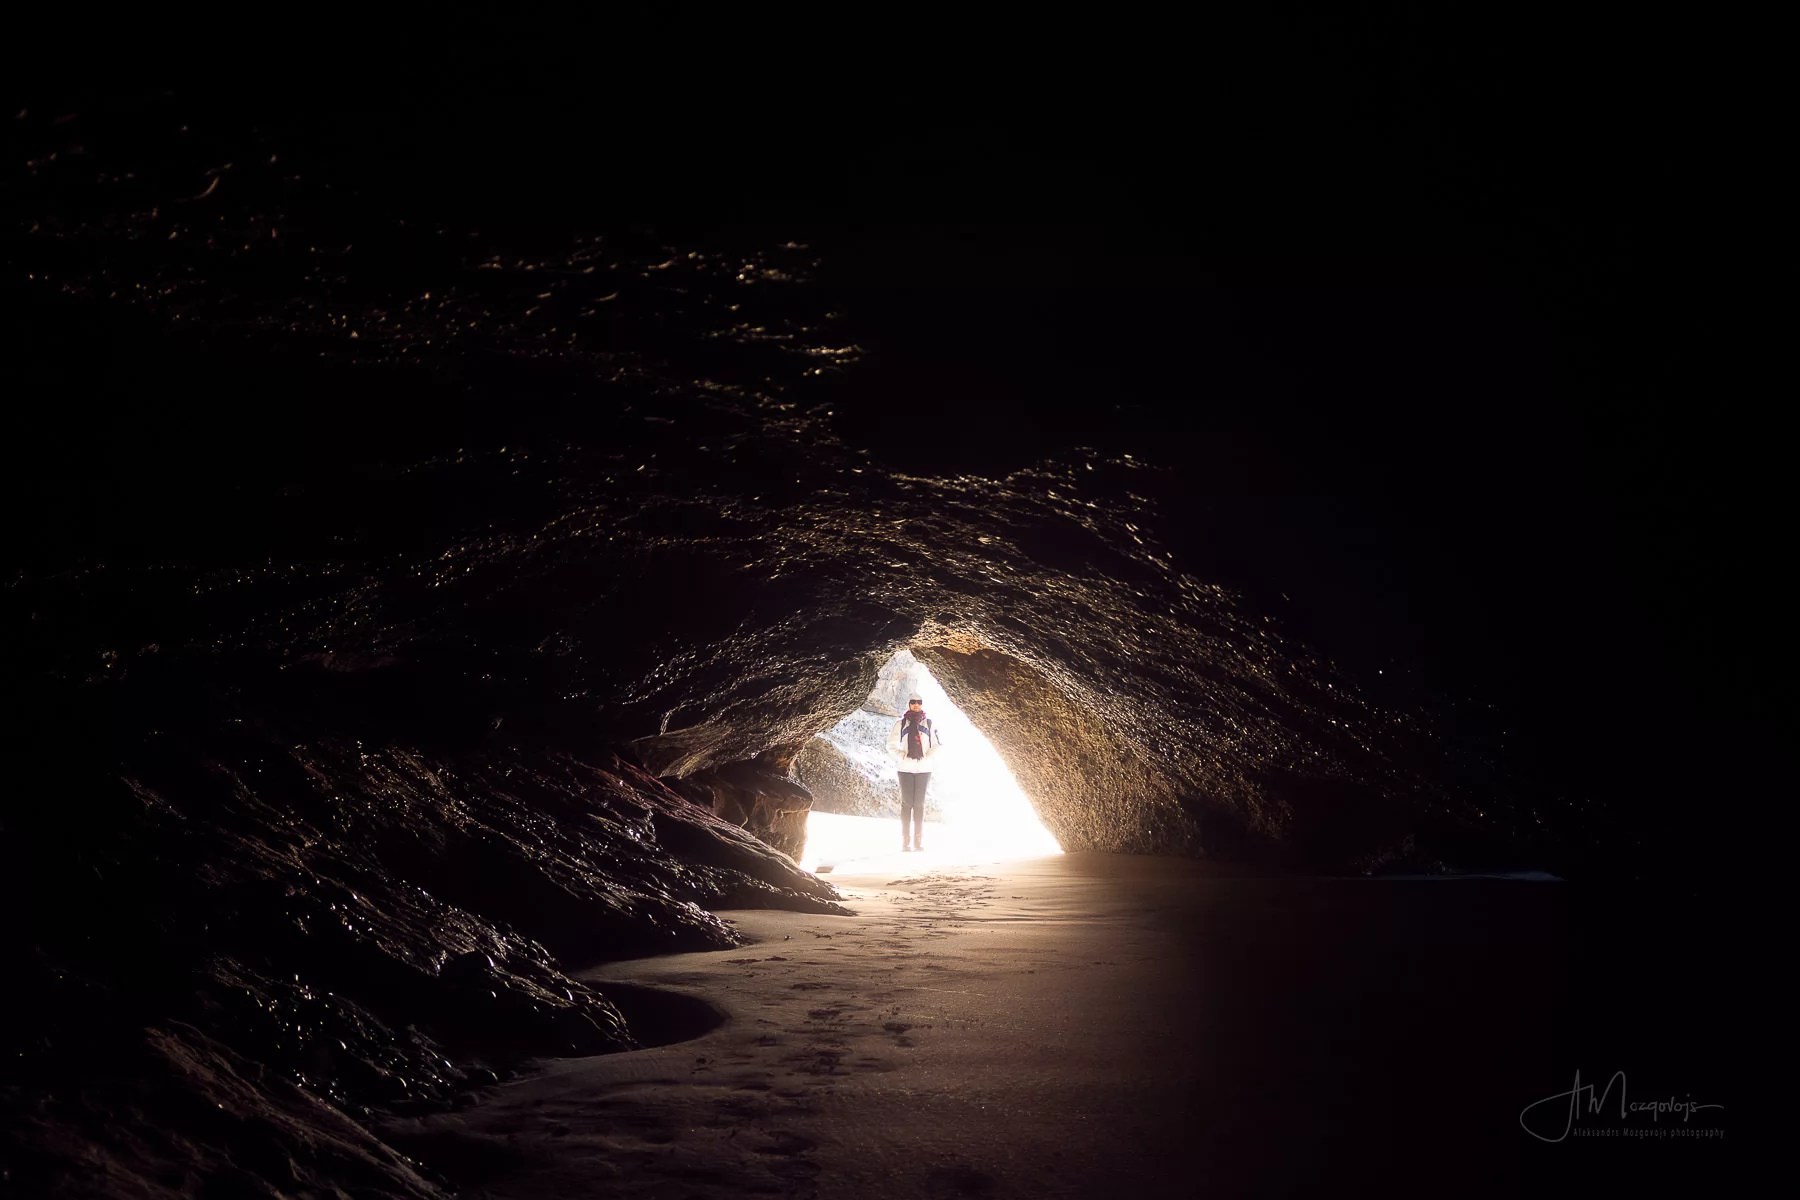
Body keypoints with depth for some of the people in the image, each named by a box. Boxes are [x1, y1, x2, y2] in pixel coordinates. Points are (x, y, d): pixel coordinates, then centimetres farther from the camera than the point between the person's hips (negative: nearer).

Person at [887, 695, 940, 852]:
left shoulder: (929, 724, 6)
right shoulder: (901, 724, 4)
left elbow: (938, 745, 10)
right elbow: (891, 745, 6)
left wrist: (927, 757, -4)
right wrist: (903, 757, -7)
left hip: (924, 769, 1)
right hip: (906, 769, -1)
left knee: (919, 804, 0)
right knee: (906, 803, -3)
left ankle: (919, 841, 3)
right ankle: (905, 841, 0)